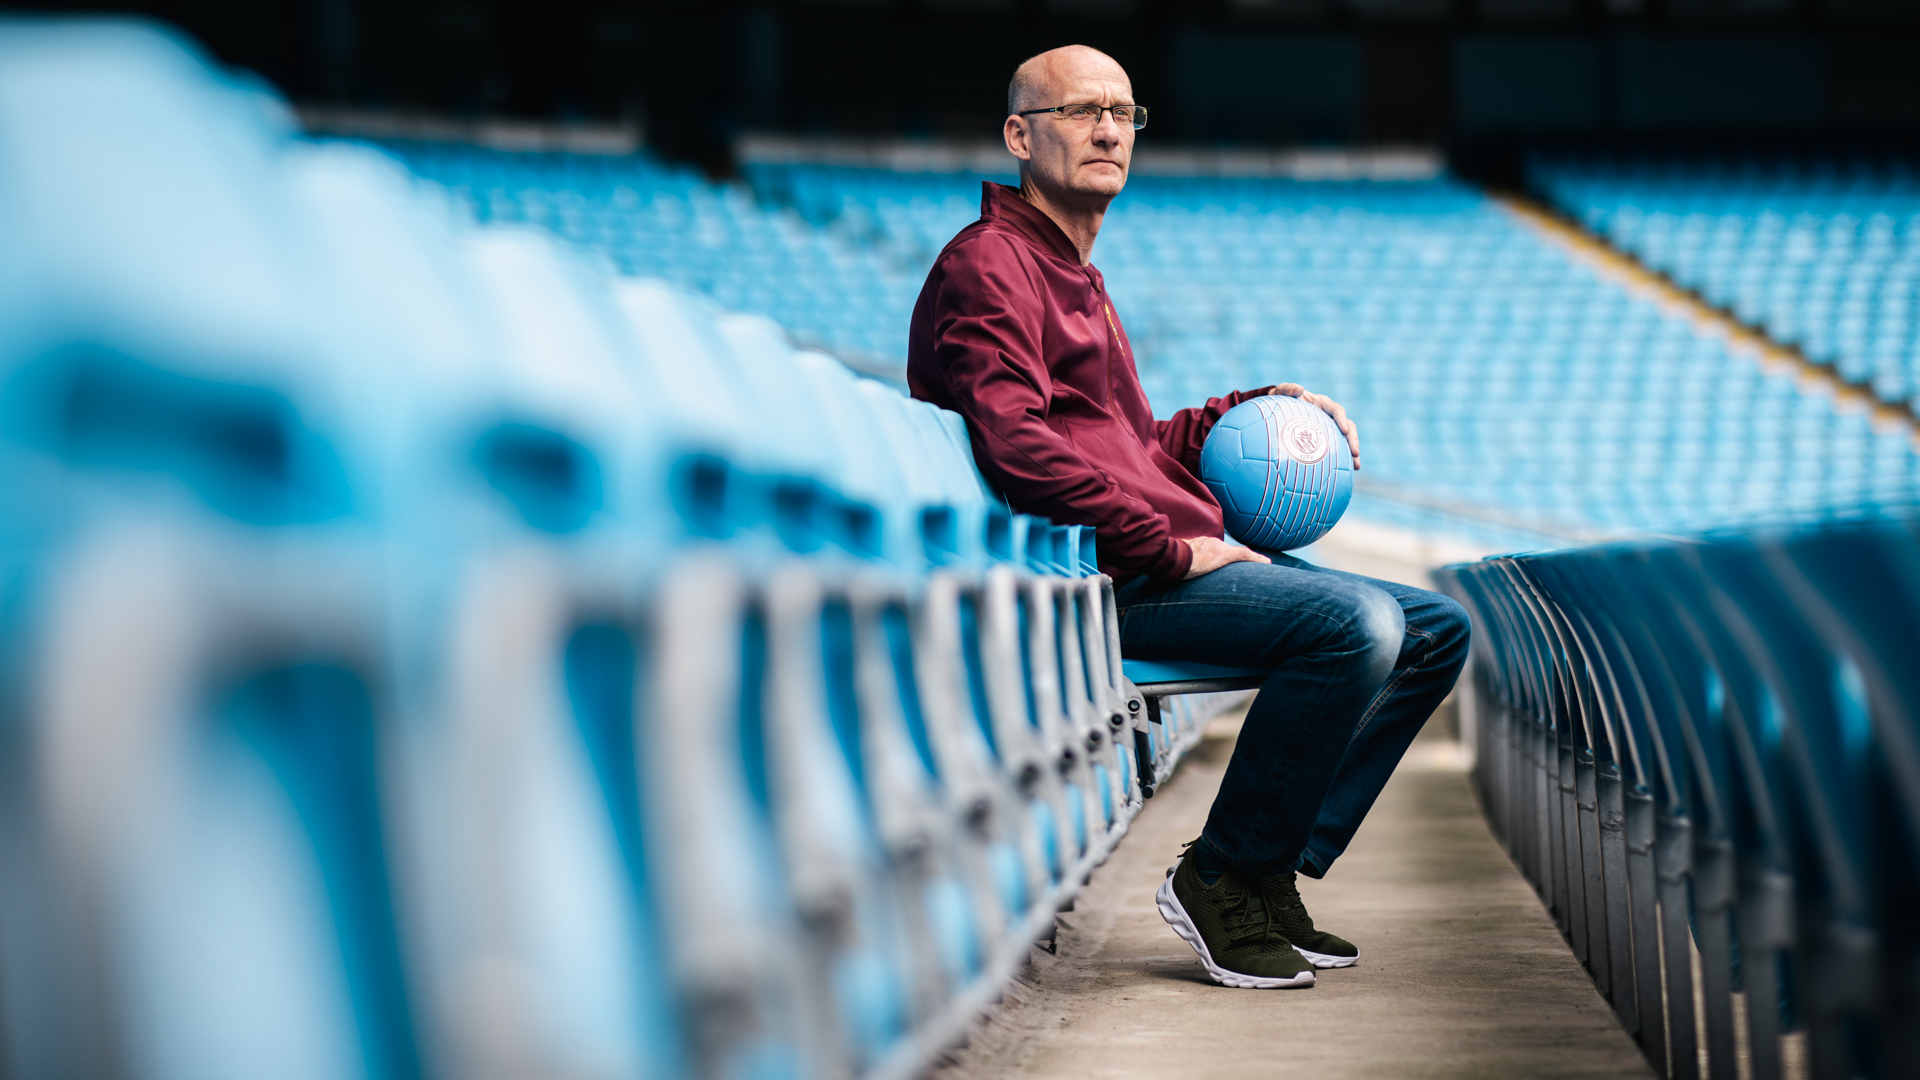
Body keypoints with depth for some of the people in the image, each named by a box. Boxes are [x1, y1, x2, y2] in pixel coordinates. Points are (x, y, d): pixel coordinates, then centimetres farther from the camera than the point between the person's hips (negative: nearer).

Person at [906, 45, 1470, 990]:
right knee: (1358, 623, -27)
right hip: (1096, 577, -10)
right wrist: (1168, 549, -20)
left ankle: (1275, 871, 2)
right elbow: (1016, 445, -20)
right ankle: (1220, 879, -15)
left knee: (1435, 629, 6)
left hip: (1164, 556, 10)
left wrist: (1262, 408, 18)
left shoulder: (1077, 277, 28)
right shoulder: (988, 264, -5)